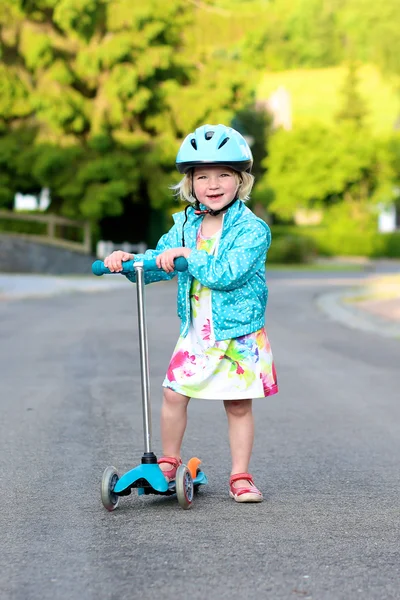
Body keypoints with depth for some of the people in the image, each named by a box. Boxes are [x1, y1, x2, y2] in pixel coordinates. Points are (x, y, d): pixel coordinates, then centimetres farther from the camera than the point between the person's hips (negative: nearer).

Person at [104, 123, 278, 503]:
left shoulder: (252, 229, -13)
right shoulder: (186, 225, 5)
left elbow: (226, 273, -25)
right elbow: (158, 264, 8)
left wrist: (188, 255, -24)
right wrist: (128, 260, -10)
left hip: (239, 334, -4)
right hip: (195, 333, 4)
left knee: (239, 406, 3)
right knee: (174, 393, -1)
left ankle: (240, 476, 15)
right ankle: (168, 462, 19)